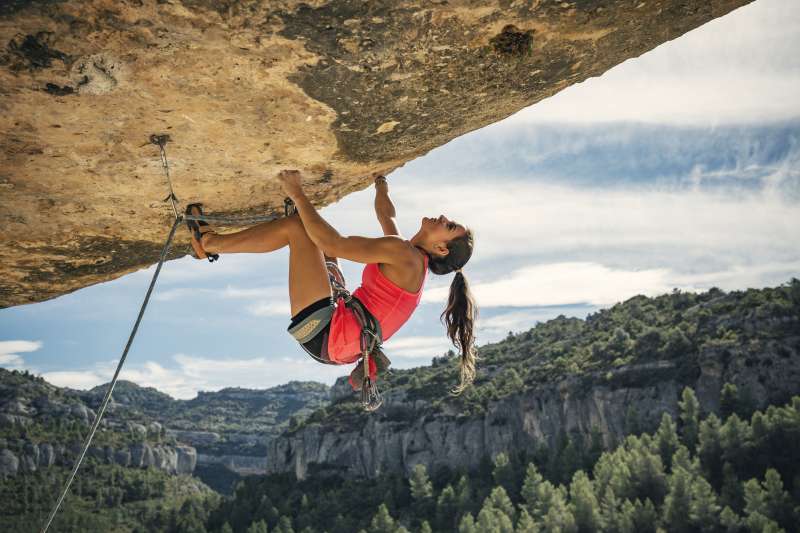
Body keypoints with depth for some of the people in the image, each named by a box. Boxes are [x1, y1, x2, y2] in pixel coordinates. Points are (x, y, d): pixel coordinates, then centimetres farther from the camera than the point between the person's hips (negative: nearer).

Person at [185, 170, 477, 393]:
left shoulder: (404, 254, -15)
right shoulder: (411, 260, 13)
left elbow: (333, 244, -20)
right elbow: (386, 215, 34)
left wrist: (298, 195, -15)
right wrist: (381, 182, 45)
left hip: (323, 335, -10)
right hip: (333, 345, 10)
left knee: (295, 226, -9)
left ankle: (209, 242, 5)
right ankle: (213, 241, 27)